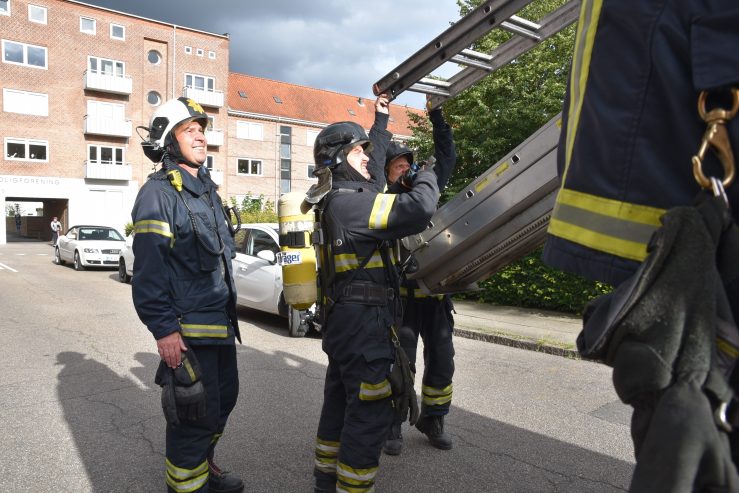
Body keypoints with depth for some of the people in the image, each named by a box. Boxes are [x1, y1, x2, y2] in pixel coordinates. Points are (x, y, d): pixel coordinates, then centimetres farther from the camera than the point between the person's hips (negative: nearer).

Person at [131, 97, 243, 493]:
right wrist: (164, 329, -23)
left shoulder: (207, 190, 15)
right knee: (195, 412, 0)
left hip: (221, 322, 9)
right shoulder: (158, 193, -12)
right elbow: (148, 269, -19)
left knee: (224, 398, 20)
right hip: (188, 328, -9)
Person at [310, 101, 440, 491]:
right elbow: (418, 209, -27)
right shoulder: (349, 201, -19)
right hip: (365, 320, -11)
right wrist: (426, 178, -5)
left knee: (339, 401, 21)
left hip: (341, 319, 11)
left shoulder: (333, 201, 10)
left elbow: (373, 168, 27)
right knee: (370, 413, 0)